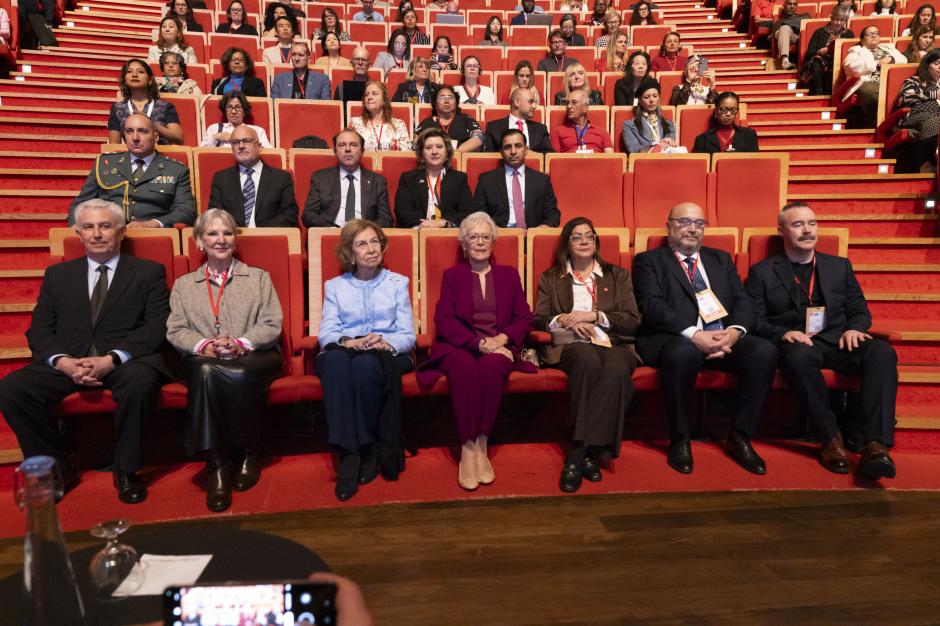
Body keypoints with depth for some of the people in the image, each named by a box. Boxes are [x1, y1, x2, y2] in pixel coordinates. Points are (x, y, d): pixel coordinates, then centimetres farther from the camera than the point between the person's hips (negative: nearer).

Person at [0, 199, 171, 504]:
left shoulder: (148, 272, 9)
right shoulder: (57, 274, 19)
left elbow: (157, 327, -2)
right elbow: (39, 329, 11)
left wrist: (112, 359, -17)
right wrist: (63, 362, -10)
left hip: (126, 362, -3)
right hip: (67, 363, 4)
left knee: (140, 381, -36)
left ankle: (125, 470, -14)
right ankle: (57, 468, -3)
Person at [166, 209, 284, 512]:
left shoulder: (259, 277, 19)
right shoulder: (184, 285, 22)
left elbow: (272, 325, 6)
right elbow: (176, 330, 9)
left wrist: (240, 343, -13)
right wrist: (205, 345, -13)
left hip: (254, 356, -1)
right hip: (203, 360, 1)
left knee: (239, 376, -37)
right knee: (206, 372, -37)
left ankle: (248, 453, -15)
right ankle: (216, 464, -31)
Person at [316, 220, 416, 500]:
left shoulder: (397, 283, 17)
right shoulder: (334, 286, 18)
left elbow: (408, 336, 6)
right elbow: (325, 333, 3)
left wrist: (385, 342, -17)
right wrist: (350, 342, -19)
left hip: (388, 354, -1)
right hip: (345, 351, 1)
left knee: (365, 364, -37)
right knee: (335, 361, -36)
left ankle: (368, 450, -21)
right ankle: (348, 454, -35)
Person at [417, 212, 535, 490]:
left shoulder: (509, 274, 22)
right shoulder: (452, 275, 18)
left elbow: (524, 318, 12)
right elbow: (443, 320, 3)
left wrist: (502, 338, -10)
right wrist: (478, 342, -13)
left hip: (499, 347, 1)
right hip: (460, 346, 0)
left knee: (492, 366, -35)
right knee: (464, 367, -36)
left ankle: (482, 445, -27)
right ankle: (467, 449, -30)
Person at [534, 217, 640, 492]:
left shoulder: (618, 275, 21)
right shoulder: (550, 278, 21)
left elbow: (633, 321, 9)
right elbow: (538, 320, 10)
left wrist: (593, 316, -5)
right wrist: (564, 320, -10)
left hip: (613, 344, 1)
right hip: (570, 346, -1)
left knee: (618, 369, -37)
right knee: (588, 359, -39)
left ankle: (578, 454, -32)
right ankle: (589, 454, -31)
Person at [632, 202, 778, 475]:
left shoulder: (721, 259, 25)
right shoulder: (649, 261, 9)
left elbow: (742, 301, 13)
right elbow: (652, 306, -7)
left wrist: (734, 330, -10)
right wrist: (694, 334, -21)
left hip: (725, 338, 5)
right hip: (675, 339, -4)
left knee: (765, 350, -24)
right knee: (684, 353, -38)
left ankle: (739, 437, -8)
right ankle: (679, 440, -16)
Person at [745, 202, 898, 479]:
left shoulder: (840, 266, 22)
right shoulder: (762, 272, 11)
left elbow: (860, 310, 19)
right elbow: (755, 320, 3)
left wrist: (854, 329, -5)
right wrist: (784, 333, -16)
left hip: (838, 342, 3)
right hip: (796, 343, -3)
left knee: (882, 352, -29)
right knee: (800, 356, -39)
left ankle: (876, 446, -36)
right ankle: (831, 439, -27)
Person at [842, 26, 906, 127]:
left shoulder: (888, 47, 35)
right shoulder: (856, 50, 23)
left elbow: (903, 60, 22)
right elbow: (850, 65, 1)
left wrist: (890, 59, 0)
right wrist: (877, 63, -2)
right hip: (869, 82, -3)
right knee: (870, 93, -42)